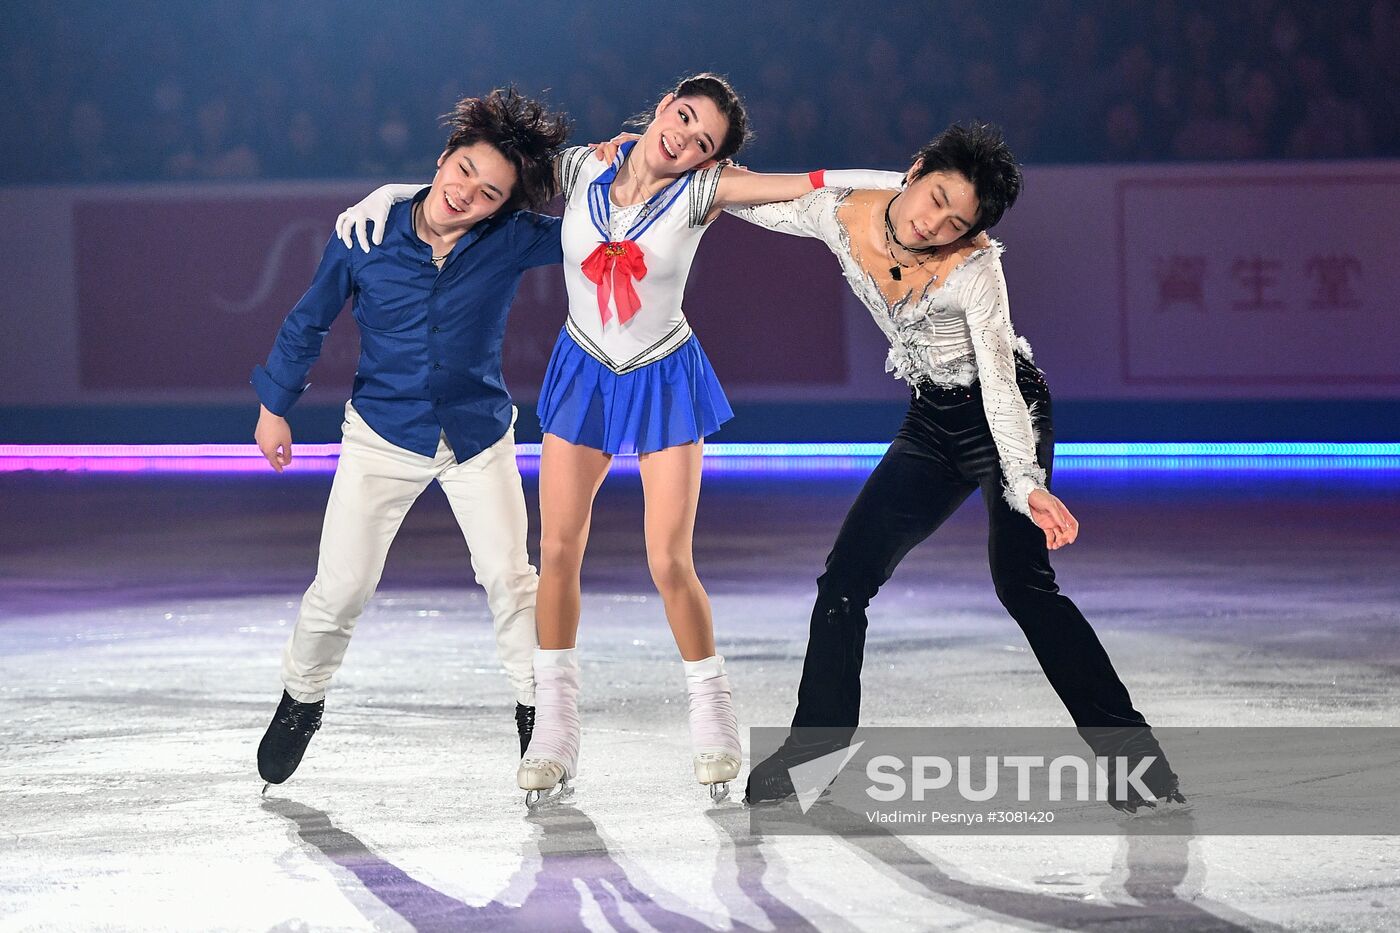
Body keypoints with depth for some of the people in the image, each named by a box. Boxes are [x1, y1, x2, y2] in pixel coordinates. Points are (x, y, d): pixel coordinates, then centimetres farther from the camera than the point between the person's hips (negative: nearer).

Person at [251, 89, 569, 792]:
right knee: (340, 588, 0)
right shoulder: (367, 236, -16)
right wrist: (274, 404, 7)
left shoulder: (512, 241, -16)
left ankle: (536, 707, 15)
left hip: (479, 436, 0)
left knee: (508, 575, -3)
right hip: (383, 435, 0)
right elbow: (310, 318, -1)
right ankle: (301, 700, 24)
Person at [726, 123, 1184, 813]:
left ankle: (1129, 750, -22)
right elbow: (755, 204, 6)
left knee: (1022, 581, -23)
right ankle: (808, 748, 13)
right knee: (844, 580, 0)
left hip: (1006, 416, -6)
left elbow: (999, 382, -27)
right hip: (931, 426, 6)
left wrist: (1027, 485, -37)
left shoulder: (973, 270, -26)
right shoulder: (842, 215, -13)